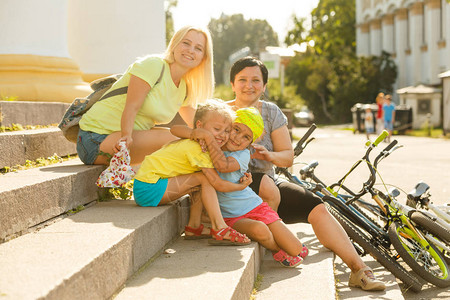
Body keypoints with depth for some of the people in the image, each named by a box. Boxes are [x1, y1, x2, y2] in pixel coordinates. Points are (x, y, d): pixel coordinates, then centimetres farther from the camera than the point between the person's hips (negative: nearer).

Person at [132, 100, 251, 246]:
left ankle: (194, 225, 7)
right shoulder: (197, 149, -16)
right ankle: (219, 229, -18)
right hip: (149, 188, -10)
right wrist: (241, 186, 1)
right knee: (204, 179, -15)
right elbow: (218, 184, -16)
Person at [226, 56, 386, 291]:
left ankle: (359, 269, -18)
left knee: (316, 207, -17)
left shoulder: (270, 112, 9)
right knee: (267, 186, -36)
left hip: (267, 186, 4)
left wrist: (268, 155, -18)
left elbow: (288, 156, 5)